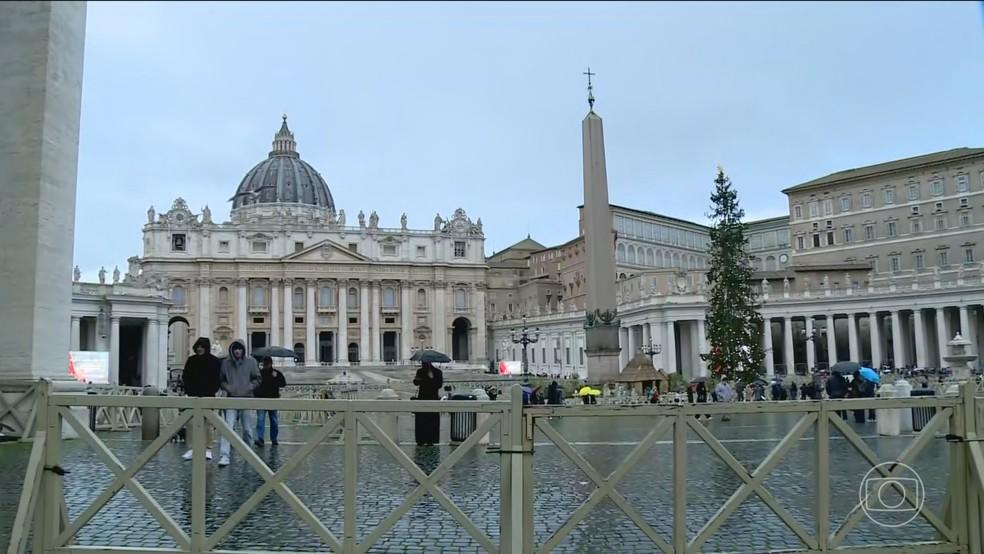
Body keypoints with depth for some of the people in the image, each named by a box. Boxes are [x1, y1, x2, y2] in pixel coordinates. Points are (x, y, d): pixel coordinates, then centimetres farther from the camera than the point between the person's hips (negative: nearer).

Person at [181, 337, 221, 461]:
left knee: (207, 423, -2)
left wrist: (211, 392, -10)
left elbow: (217, 379, 0)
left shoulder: (214, 361, 1)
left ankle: (208, 449, 4)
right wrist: (188, 390, -1)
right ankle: (192, 448, 6)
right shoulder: (191, 360, 10)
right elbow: (185, 377, 12)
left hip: (207, 396, -3)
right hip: (193, 396, 3)